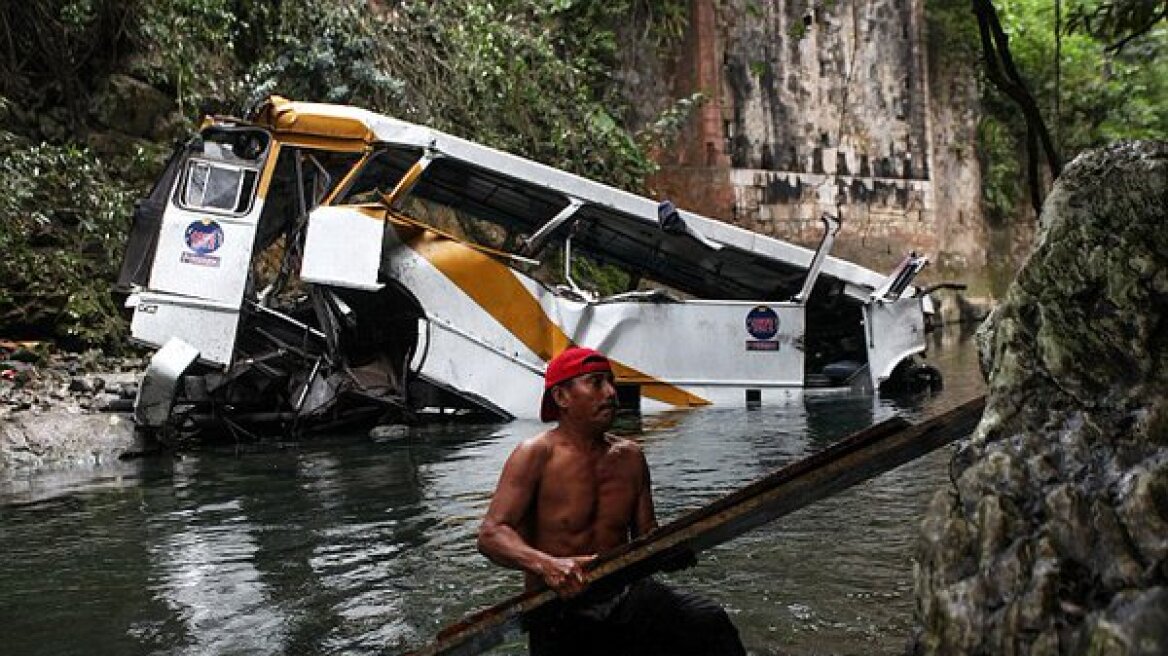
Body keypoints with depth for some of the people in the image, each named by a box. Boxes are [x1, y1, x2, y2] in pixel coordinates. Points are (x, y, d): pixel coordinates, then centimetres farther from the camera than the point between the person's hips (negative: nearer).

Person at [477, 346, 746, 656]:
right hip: (559, 611, -3)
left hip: (625, 596, 3)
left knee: (711, 622, -21)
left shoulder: (630, 456, 10)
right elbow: (491, 533, -16)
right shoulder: (536, 455, -8)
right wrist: (546, 564, -34)